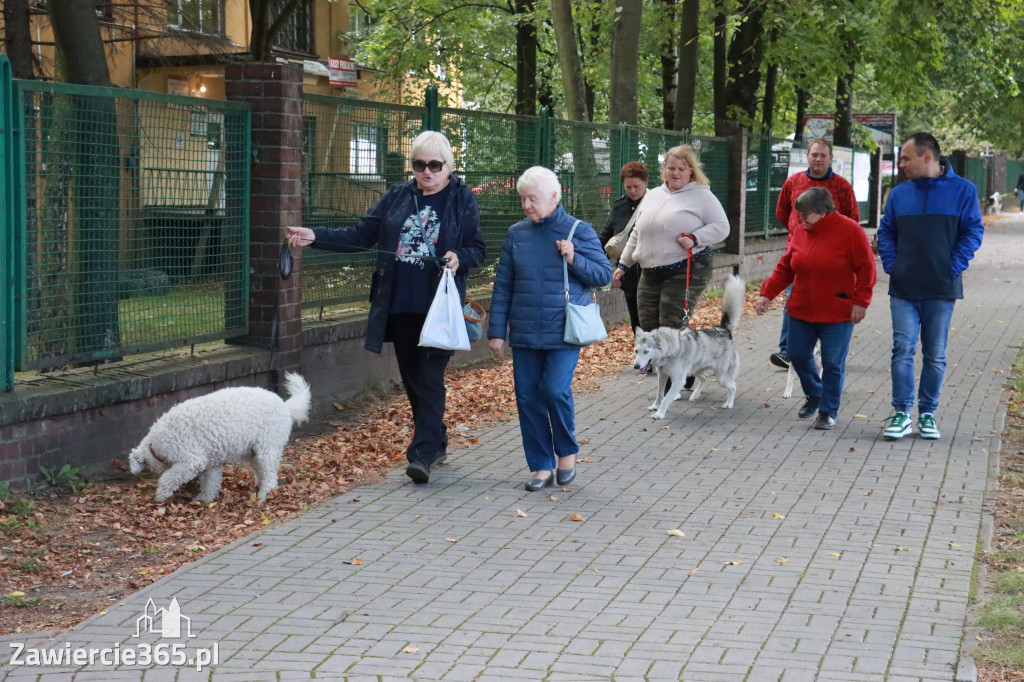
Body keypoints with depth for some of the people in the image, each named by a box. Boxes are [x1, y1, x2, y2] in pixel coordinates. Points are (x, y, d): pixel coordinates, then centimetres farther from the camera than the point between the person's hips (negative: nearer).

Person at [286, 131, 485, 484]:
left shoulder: (463, 199, 1)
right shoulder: (397, 197, 9)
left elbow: (478, 250, 2)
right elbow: (361, 235, 7)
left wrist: (459, 258, -20)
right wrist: (315, 236, -4)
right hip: (400, 306, 4)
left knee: (430, 378, -9)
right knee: (411, 378, 11)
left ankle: (422, 454, -11)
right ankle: (436, 443, 26)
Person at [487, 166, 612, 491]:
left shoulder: (579, 231, -1)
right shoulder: (517, 234, 7)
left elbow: (604, 274, 3)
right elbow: (503, 285, 9)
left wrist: (574, 260, -14)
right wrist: (497, 330, 6)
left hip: (564, 331, -4)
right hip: (524, 332, 4)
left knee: (556, 389, -15)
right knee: (527, 396, 3)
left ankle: (567, 452, 11)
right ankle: (542, 466, 15)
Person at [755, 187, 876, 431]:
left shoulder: (850, 230, -11)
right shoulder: (800, 233, 5)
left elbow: (865, 269, -10)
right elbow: (785, 269, 10)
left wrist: (860, 301, -14)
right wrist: (767, 294, 1)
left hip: (837, 314, -6)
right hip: (801, 311, 6)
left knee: (833, 364, 1)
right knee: (798, 355, 11)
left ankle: (828, 412, 14)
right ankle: (813, 396, 35)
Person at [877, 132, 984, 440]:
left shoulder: (963, 190, -1)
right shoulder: (899, 193, 7)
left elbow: (973, 232, -1)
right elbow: (886, 233, 13)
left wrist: (955, 267, -10)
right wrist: (891, 265, -1)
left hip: (942, 290, -2)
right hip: (903, 289, 2)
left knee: (935, 355, 7)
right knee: (903, 349, -5)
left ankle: (927, 414, 18)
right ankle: (901, 414, -1)